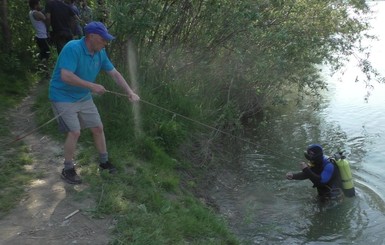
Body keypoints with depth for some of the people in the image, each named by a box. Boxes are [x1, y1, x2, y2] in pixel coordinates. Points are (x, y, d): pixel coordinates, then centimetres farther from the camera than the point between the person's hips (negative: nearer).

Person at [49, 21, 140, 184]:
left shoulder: (100, 53, -4)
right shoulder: (73, 48, -26)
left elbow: (114, 73, 3)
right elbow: (65, 76, -34)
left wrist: (130, 92, -5)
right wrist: (92, 86, -32)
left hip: (84, 97, 7)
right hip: (63, 97, -7)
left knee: (98, 128, 9)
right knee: (74, 132, -13)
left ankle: (104, 161, 28)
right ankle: (68, 170, 7)